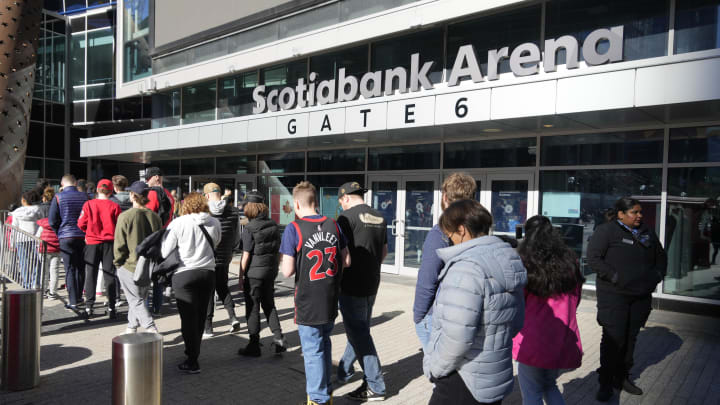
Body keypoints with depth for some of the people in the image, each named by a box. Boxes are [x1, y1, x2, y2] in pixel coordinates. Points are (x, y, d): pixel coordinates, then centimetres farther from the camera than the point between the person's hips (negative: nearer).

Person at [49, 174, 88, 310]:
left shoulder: (58, 197, -3)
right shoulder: (84, 196, 2)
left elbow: (52, 220, -3)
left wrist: (58, 233, 11)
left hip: (66, 237, -2)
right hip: (83, 236, 2)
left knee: (70, 269, 1)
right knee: (81, 267, 14)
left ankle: (73, 301, 0)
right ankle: (78, 297, 25)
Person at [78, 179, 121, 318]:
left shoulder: (88, 204, -4)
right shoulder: (114, 206, -7)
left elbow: (81, 224, -2)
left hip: (92, 242, 1)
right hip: (109, 242, -1)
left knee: (91, 274, 11)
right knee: (110, 274, 4)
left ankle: (89, 306, 13)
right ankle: (111, 308, 4)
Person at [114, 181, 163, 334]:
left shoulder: (125, 216, -14)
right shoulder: (155, 217, 1)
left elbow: (119, 244, -11)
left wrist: (118, 263, 2)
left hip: (129, 266, -5)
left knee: (136, 301, 1)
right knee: (139, 298, 20)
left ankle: (151, 330, -11)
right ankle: (132, 329, 34)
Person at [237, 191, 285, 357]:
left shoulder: (249, 229, -16)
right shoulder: (274, 225, 2)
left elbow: (246, 256, -14)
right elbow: (278, 249, 8)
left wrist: (241, 276, -6)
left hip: (254, 272, -6)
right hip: (271, 270, 6)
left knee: (253, 309, 5)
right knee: (269, 305, 19)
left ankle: (254, 346, 14)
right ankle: (278, 337, 12)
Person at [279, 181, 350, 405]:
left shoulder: (293, 229, -15)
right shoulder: (333, 225, 0)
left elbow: (287, 271, -16)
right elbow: (346, 261, 5)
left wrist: (283, 261, 5)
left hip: (308, 303, -5)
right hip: (330, 301, 6)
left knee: (312, 350, 8)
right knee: (324, 343, 23)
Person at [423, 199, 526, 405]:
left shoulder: (466, 268, -24)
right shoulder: (510, 263, 6)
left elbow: (457, 337, -28)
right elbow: (516, 323, 15)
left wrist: (434, 367, -13)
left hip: (462, 387, -9)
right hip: (496, 381, 9)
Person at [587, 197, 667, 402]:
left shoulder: (647, 233, 11)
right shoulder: (606, 231, -9)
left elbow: (661, 258, 23)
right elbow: (593, 258, -15)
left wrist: (656, 276, 7)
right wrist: (615, 278, -19)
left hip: (641, 297, 6)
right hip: (614, 295, -6)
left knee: (630, 338, 13)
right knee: (613, 338, -6)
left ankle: (622, 377, 28)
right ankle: (606, 382, 6)